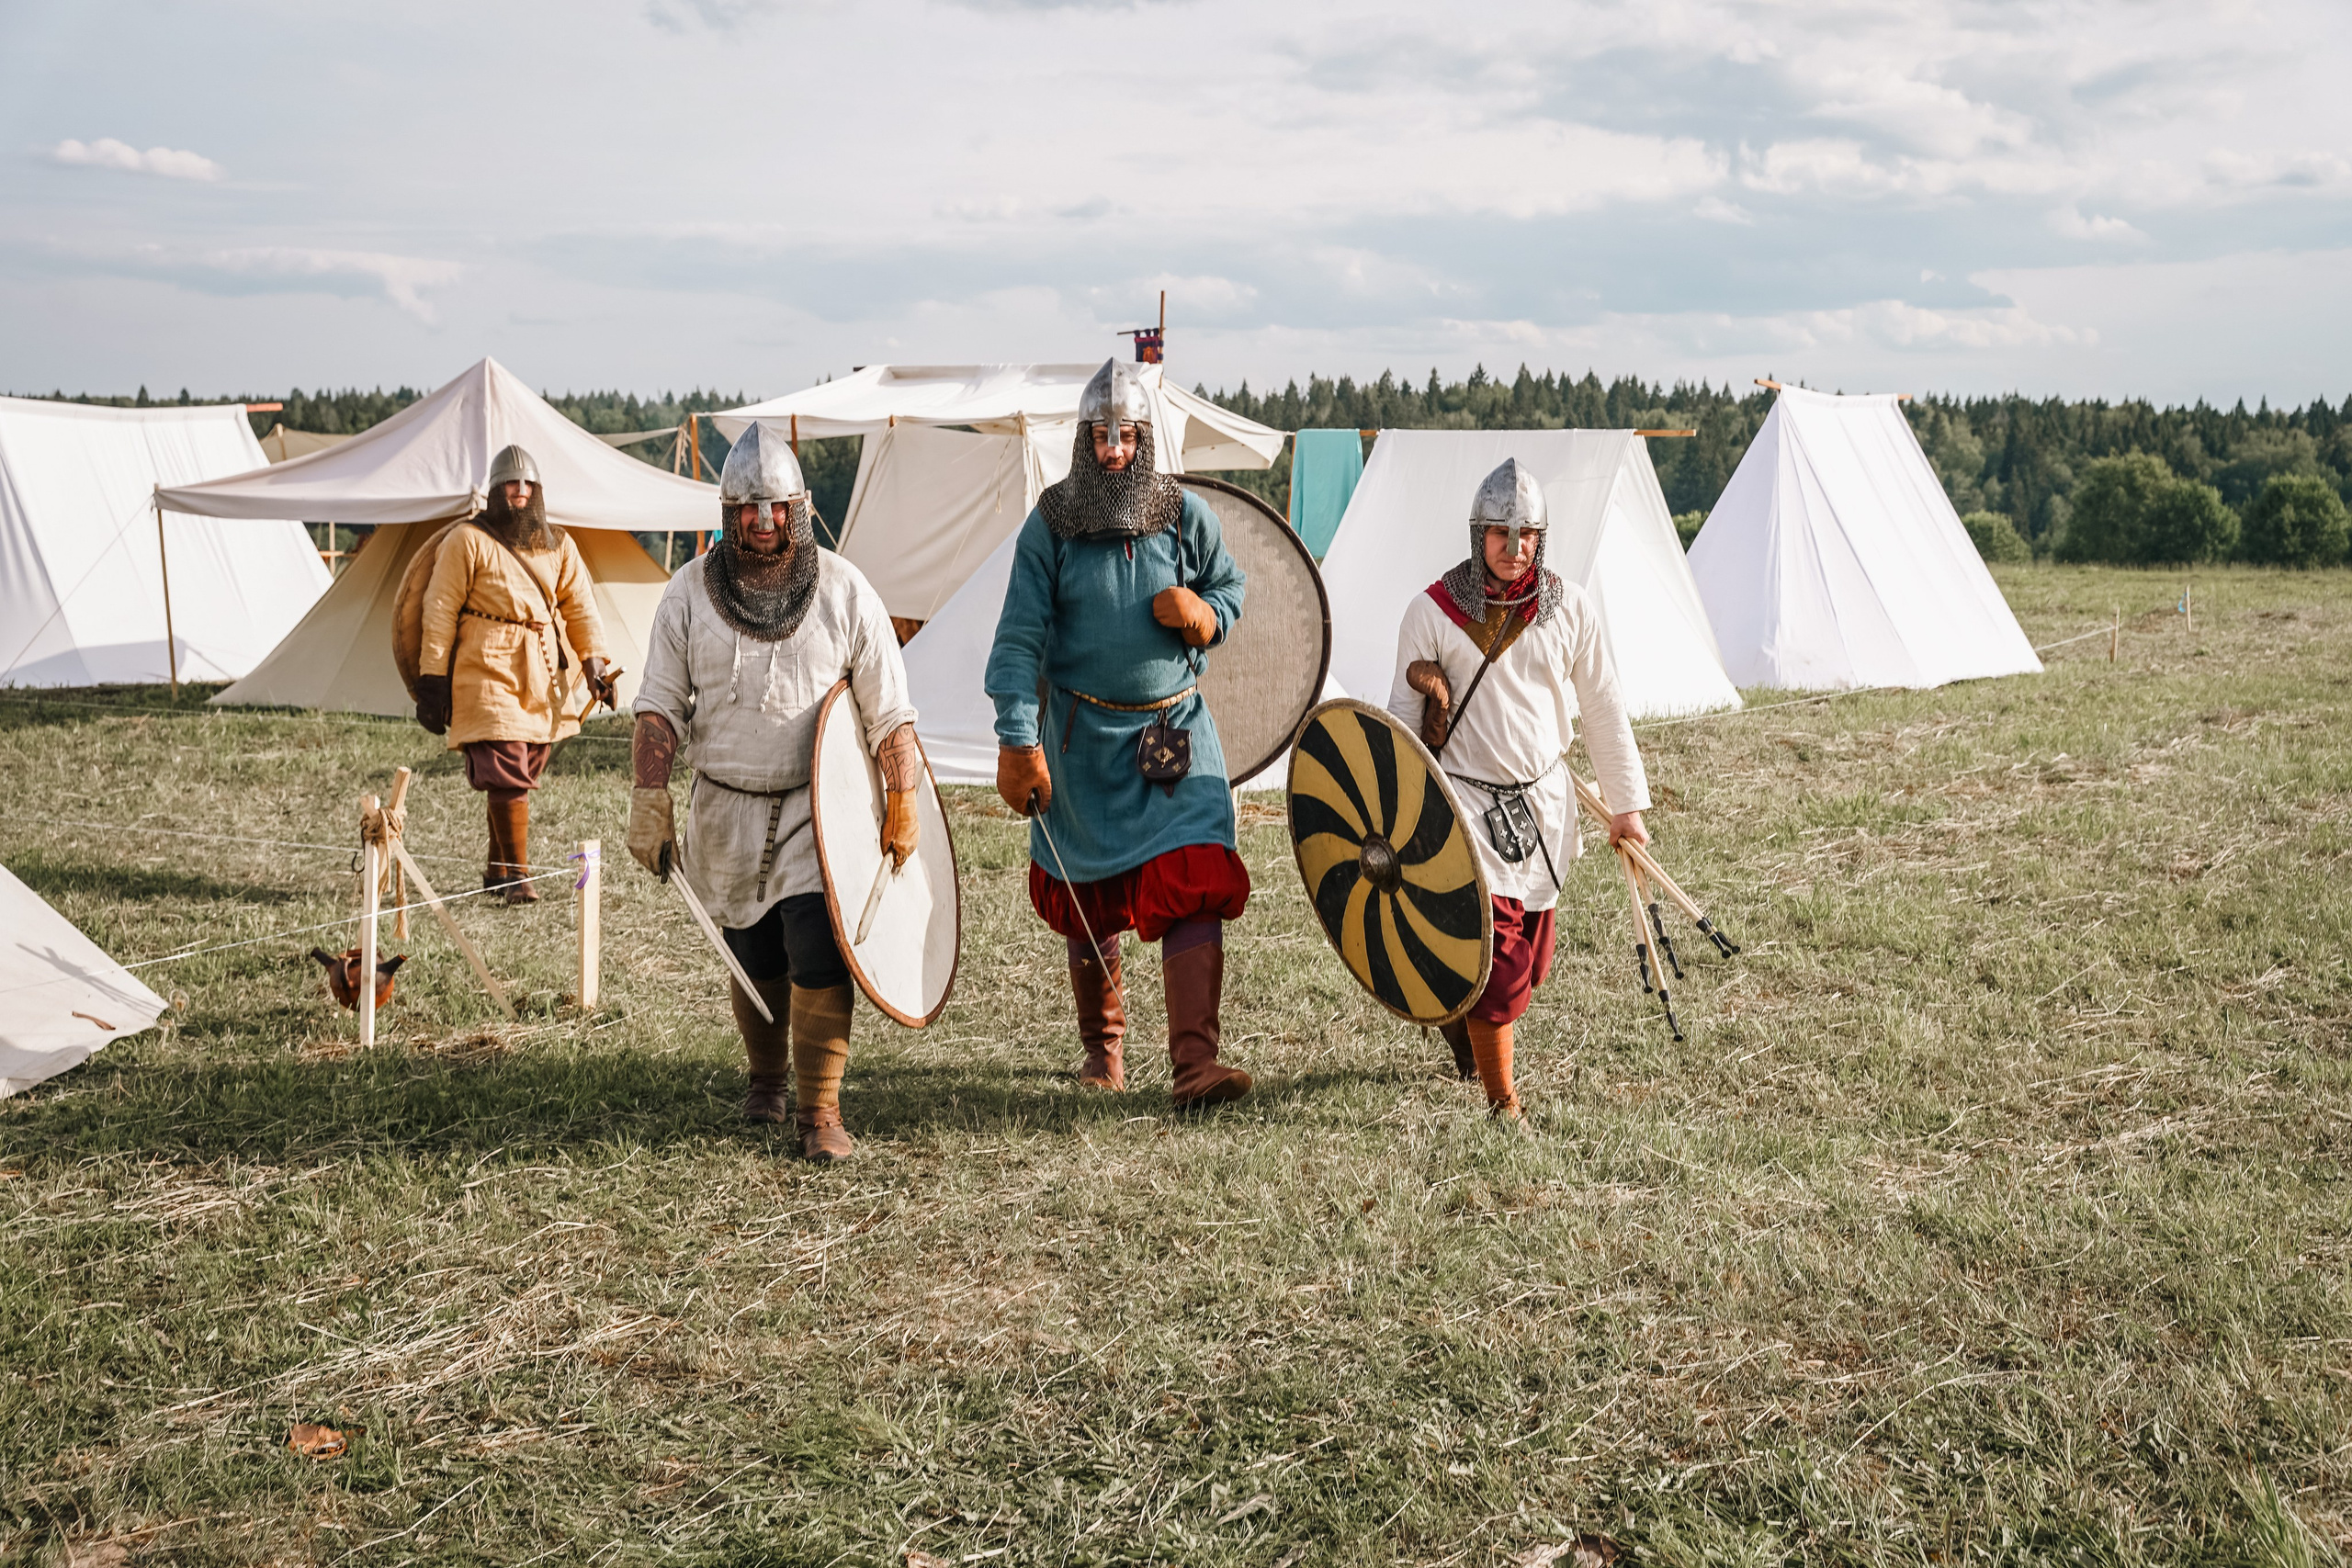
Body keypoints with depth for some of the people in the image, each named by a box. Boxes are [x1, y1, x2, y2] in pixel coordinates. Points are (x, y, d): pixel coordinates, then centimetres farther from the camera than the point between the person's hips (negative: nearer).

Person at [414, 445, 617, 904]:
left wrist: (595, 660, -1)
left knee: (522, 776, 10)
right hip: (489, 672, -5)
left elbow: (580, 607, 13)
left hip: (543, 676, 6)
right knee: (508, 776, -13)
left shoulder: (557, 545, 13)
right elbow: (440, 612, -4)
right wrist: (433, 678, -8)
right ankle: (518, 875, -7)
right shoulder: (467, 541, -3)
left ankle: (497, 870, 23)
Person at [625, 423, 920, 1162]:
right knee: (754, 959, 12)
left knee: (818, 953, -14)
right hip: (727, 811, 2)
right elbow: (660, 707, 1)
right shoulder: (688, 594, 1)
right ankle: (765, 1076, 37)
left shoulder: (843, 590, -2)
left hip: (819, 807, -2)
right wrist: (650, 802, -8)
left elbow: (889, 711, -1)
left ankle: (820, 1110, -5)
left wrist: (902, 806, -6)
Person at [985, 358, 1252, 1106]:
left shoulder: (1187, 517, -1)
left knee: (1194, 887, -15)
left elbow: (1229, 585, 15)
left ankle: (1195, 1062, -17)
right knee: (1089, 898, 12)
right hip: (1082, 736, 0)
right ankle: (1102, 1044, 34)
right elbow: (1019, 638, -9)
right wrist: (1018, 742, -18)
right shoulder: (1050, 525, -6)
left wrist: (1205, 613, -11)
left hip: (1175, 729, 0)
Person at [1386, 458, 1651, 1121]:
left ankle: (1462, 1014, 46)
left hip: (1543, 803, 4)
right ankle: (1503, 1103, -3)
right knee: (1498, 955, -14)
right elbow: (1403, 713, 0)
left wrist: (1627, 806, 10)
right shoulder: (1434, 610, -6)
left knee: (1531, 959, 13)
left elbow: (1602, 711, 8)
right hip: (1466, 800, -4)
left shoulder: (1569, 608, 1)